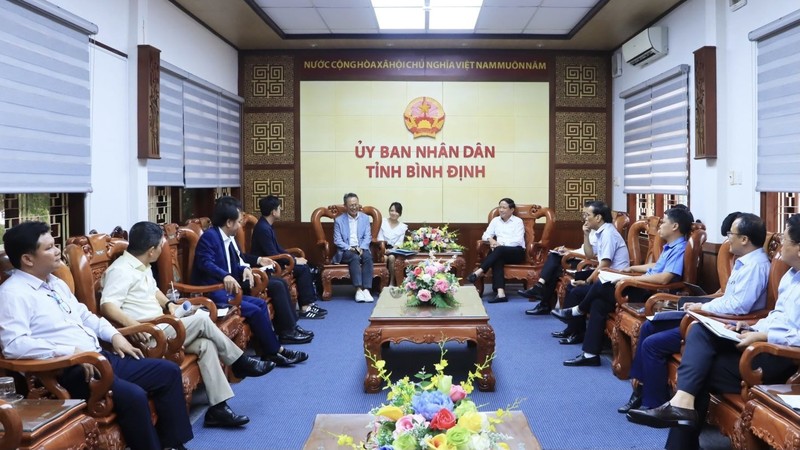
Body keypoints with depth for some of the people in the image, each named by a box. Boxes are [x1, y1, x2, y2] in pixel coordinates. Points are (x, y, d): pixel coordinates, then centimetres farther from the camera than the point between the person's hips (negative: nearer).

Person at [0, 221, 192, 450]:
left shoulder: (56, 283, 16)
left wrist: (114, 335, 9)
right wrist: (72, 352, -25)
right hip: (68, 370, -9)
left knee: (169, 371, 4)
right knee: (133, 396, -31)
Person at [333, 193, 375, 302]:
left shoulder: (365, 218, 13)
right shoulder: (339, 220, 6)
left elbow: (368, 237, 6)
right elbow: (337, 240, 0)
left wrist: (361, 248, -13)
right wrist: (350, 249, -16)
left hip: (361, 249, 2)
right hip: (346, 251, -2)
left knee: (368, 257, -31)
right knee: (355, 257, -35)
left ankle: (366, 289, -36)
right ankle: (358, 289, -38)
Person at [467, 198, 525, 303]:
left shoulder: (518, 221, 3)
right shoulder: (495, 220, 17)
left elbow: (518, 240, -8)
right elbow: (485, 235, 12)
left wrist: (500, 244, -17)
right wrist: (491, 240, -12)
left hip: (517, 252, -3)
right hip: (501, 253, 3)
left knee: (498, 250, -35)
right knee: (497, 259, -34)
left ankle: (478, 272, -39)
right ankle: (500, 293, -47)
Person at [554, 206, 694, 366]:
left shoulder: (679, 249, -17)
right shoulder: (670, 247, 15)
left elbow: (664, 278, -31)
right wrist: (633, 268, 25)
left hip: (650, 295, -10)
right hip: (645, 290, 10)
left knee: (600, 287, -12)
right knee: (598, 303, -2)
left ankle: (577, 311, 18)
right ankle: (590, 354, -2)